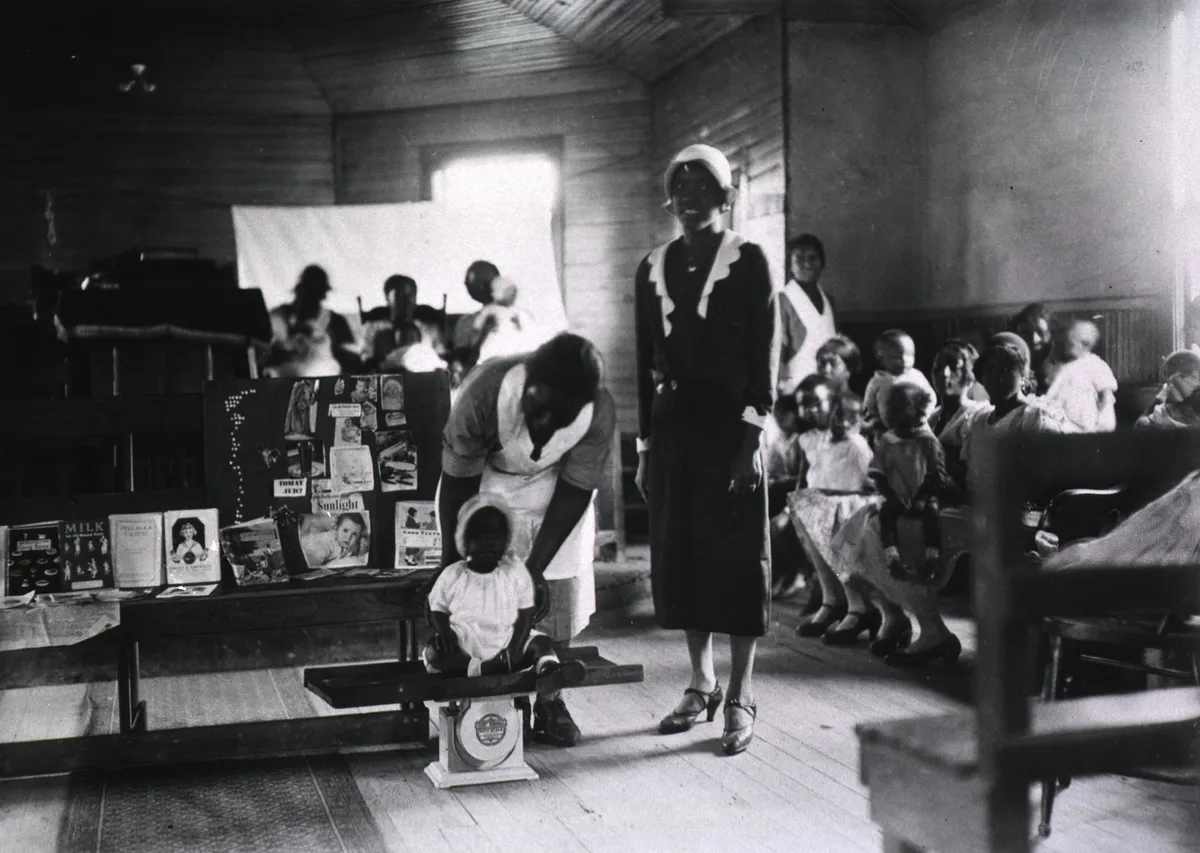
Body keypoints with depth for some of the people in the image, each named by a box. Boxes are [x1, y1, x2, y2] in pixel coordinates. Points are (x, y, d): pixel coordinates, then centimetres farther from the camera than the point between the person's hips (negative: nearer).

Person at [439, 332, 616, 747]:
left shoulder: (600, 414, -31)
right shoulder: (482, 393, -36)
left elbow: (575, 491, -20)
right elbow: (457, 483, -24)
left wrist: (534, 567, -23)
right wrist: (452, 567, -20)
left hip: (553, 493, 2)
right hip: (484, 484, -1)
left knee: (558, 594, -1)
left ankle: (548, 701, 15)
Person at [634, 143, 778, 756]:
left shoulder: (748, 261, -1)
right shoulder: (653, 268, 11)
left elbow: (765, 355, -6)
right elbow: (646, 363, 13)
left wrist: (753, 439, -14)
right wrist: (645, 445, 9)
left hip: (730, 424, -5)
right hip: (672, 425, 5)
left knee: (737, 557, -1)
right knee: (678, 556, 8)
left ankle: (740, 700, 6)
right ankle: (702, 685, 22)